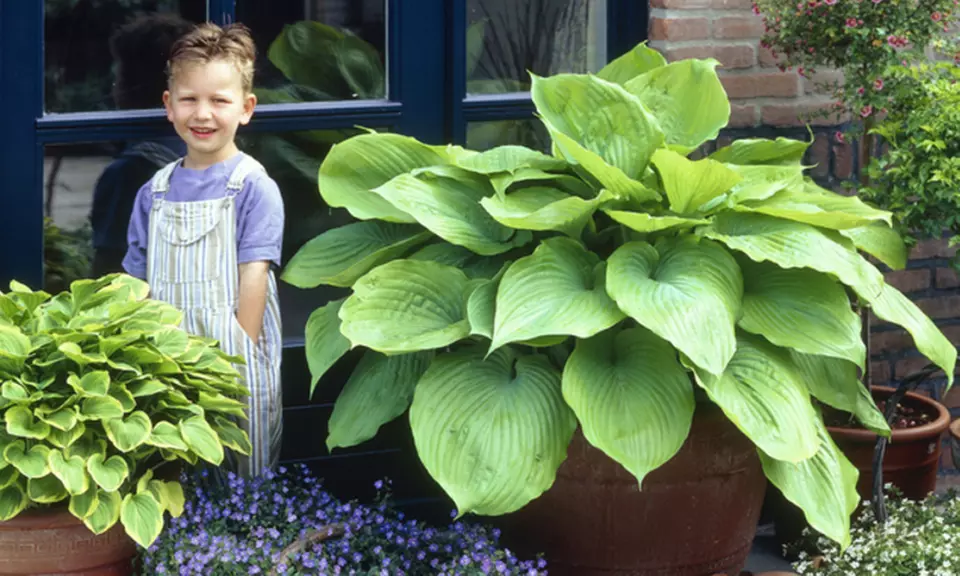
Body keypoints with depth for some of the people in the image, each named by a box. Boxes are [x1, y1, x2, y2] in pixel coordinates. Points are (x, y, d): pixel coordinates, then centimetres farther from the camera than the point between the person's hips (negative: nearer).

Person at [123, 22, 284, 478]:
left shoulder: (254, 188, -6)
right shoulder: (154, 193, 7)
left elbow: (253, 276, -10)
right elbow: (139, 285, 9)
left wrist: (239, 358, -14)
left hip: (235, 359, -4)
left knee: (245, 480, 3)